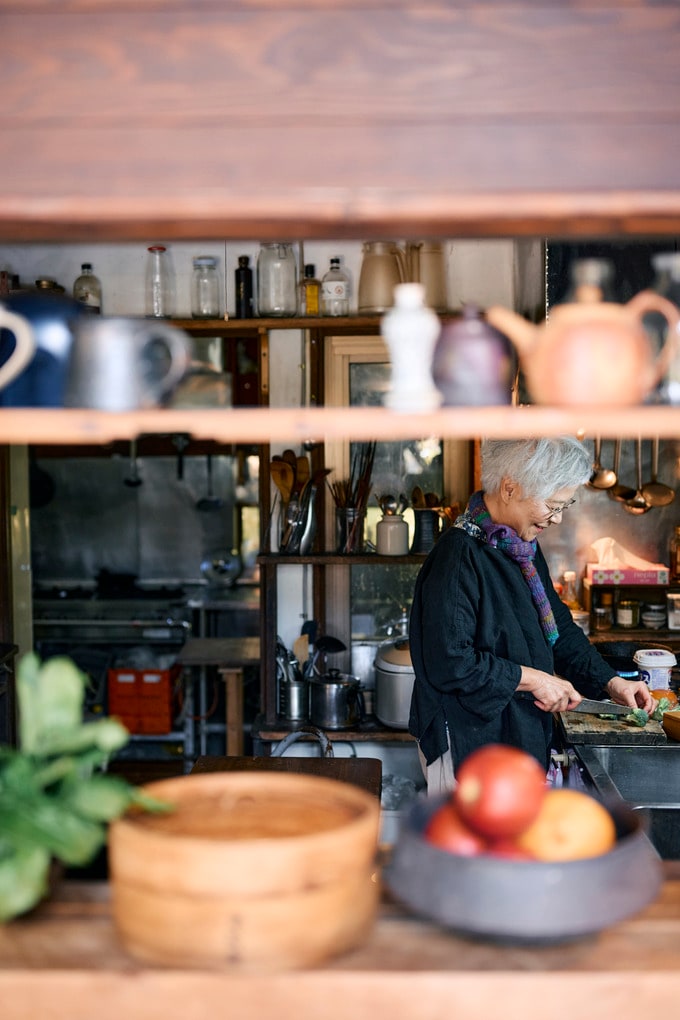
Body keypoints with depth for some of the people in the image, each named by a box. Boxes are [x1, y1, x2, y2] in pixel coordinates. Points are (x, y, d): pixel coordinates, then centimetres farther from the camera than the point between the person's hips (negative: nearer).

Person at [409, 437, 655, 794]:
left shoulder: (525, 550, 8)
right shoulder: (458, 557, -23)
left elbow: (558, 628, 17)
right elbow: (449, 663, -27)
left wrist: (609, 682, 6)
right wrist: (531, 678, -20)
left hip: (519, 734, 9)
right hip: (466, 739, -9)